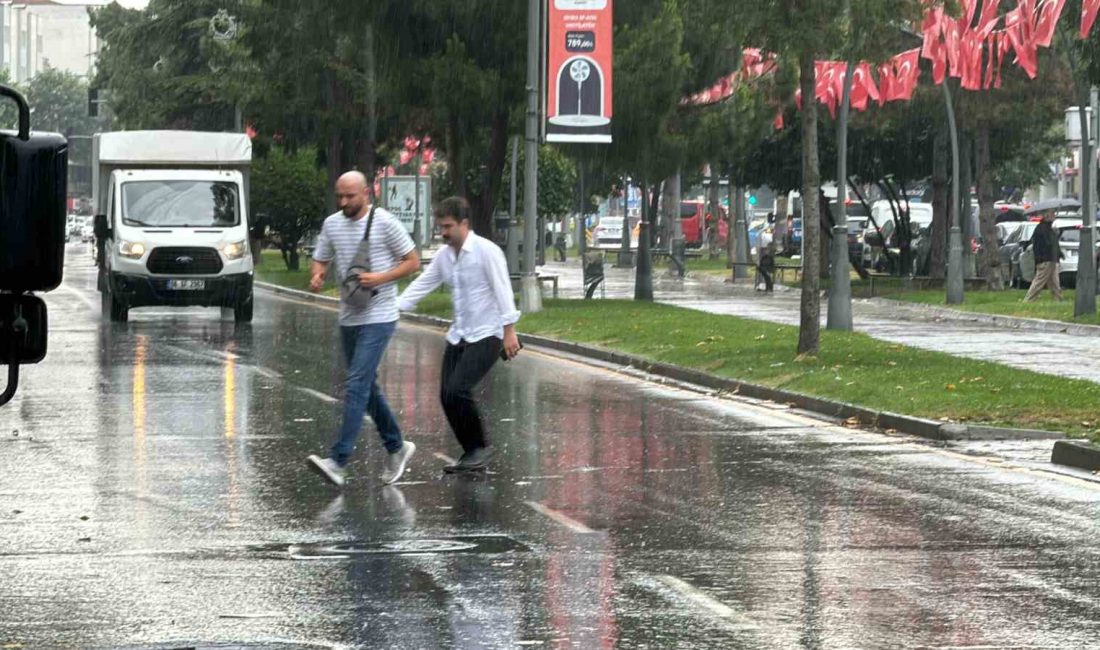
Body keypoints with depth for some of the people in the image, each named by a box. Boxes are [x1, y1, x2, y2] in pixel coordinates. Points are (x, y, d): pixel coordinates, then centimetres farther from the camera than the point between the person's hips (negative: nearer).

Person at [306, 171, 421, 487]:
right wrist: (316, 276, -9)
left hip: (378, 318, -7)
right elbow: (320, 260, 15)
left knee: (357, 386, -15)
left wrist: (380, 278, -18)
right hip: (349, 318, 7)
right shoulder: (332, 224, 7)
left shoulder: (385, 223, -9)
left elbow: (413, 262, -4)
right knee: (367, 388, 15)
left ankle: (338, 462, -22)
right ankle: (396, 447, 32)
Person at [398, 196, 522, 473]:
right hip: (458, 335, 7)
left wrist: (509, 330, -20)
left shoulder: (486, 251, -13)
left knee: (457, 390, -20)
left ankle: (480, 447, -3)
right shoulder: (444, 256, 8)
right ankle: (472, 453, 14)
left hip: (486, 336, -7)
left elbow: (502, 291, -15)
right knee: (447, 396, 0)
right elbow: (421, 285, 10)